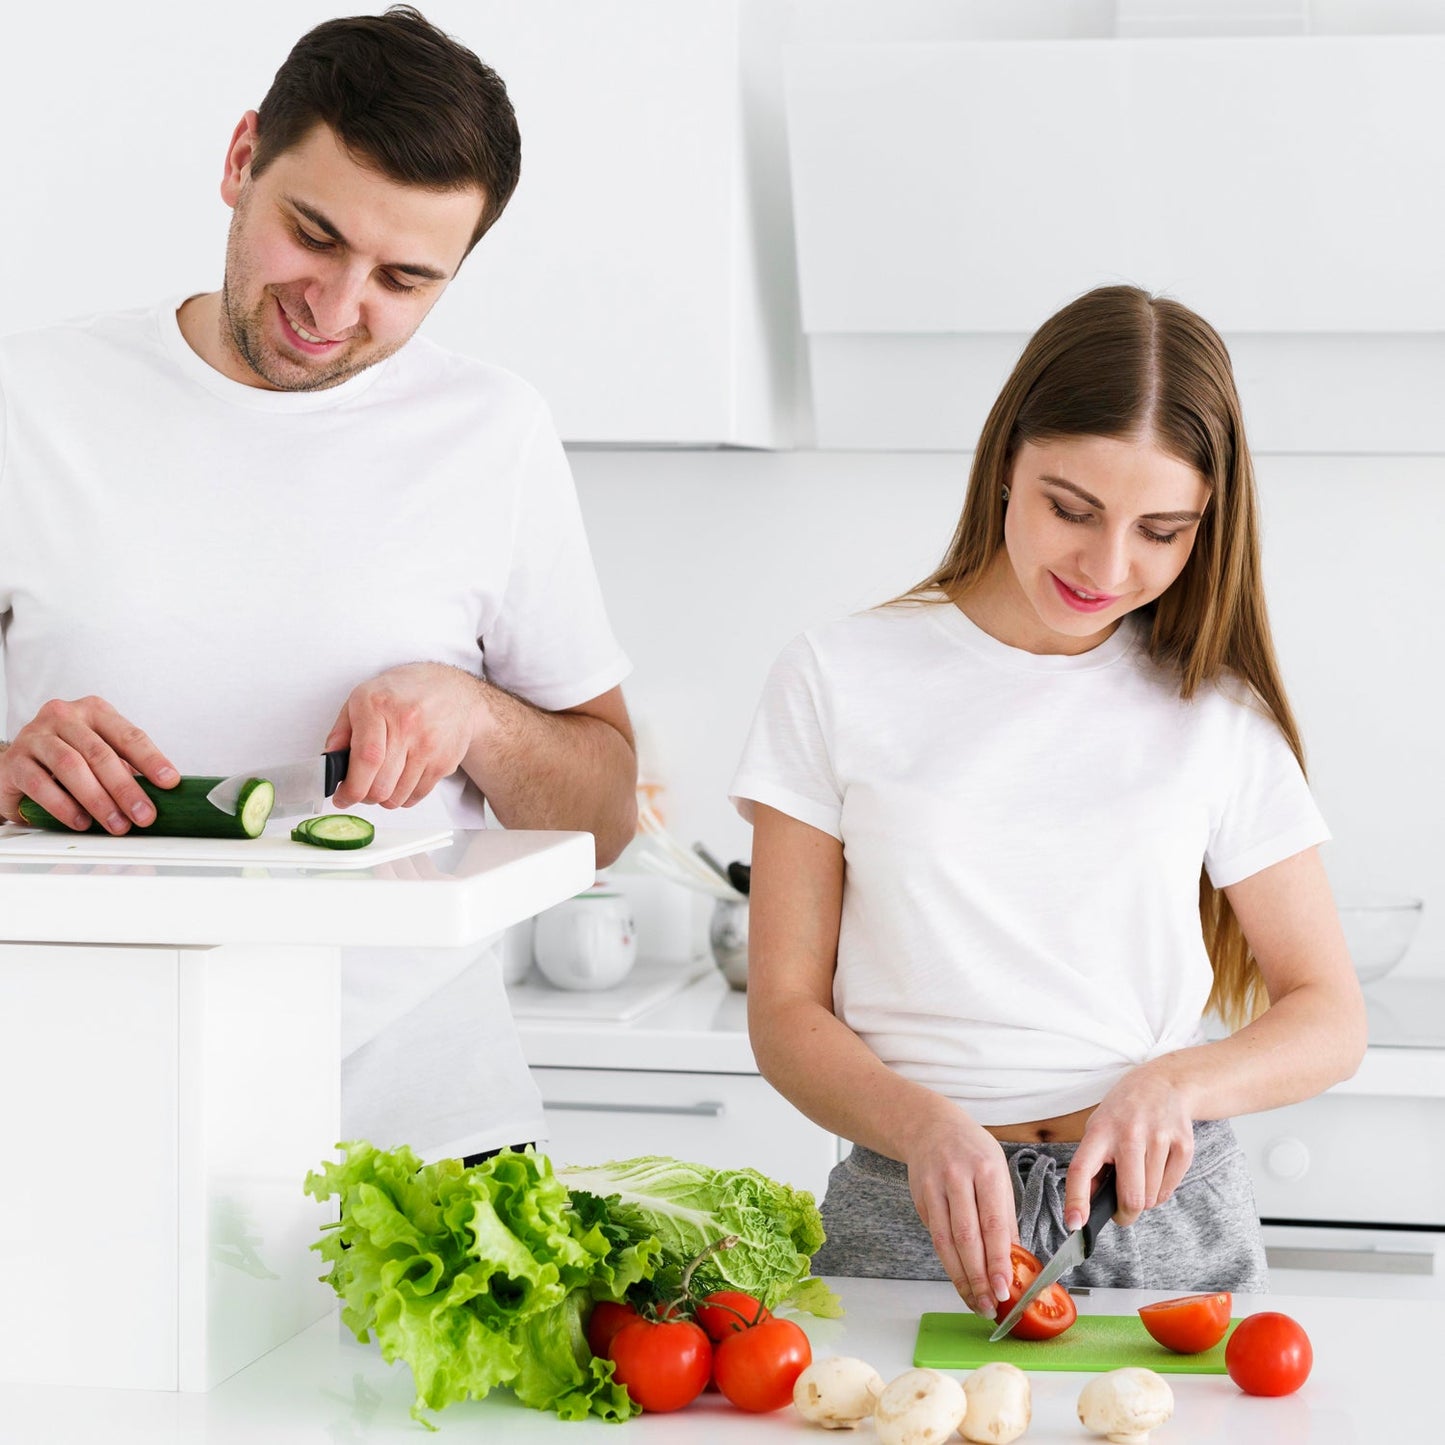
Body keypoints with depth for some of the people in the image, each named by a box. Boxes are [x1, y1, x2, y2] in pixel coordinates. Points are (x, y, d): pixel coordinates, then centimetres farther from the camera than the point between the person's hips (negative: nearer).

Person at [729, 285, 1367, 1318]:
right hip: (912, 1221, -1)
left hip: (1162, 1212, 1)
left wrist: (1177, 1084, -10)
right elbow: (787, 1013, 2)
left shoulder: (1217, 716, 7)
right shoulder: (840, 681, 3)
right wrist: (925, 1125, -18)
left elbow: (1331, 1018, 10)